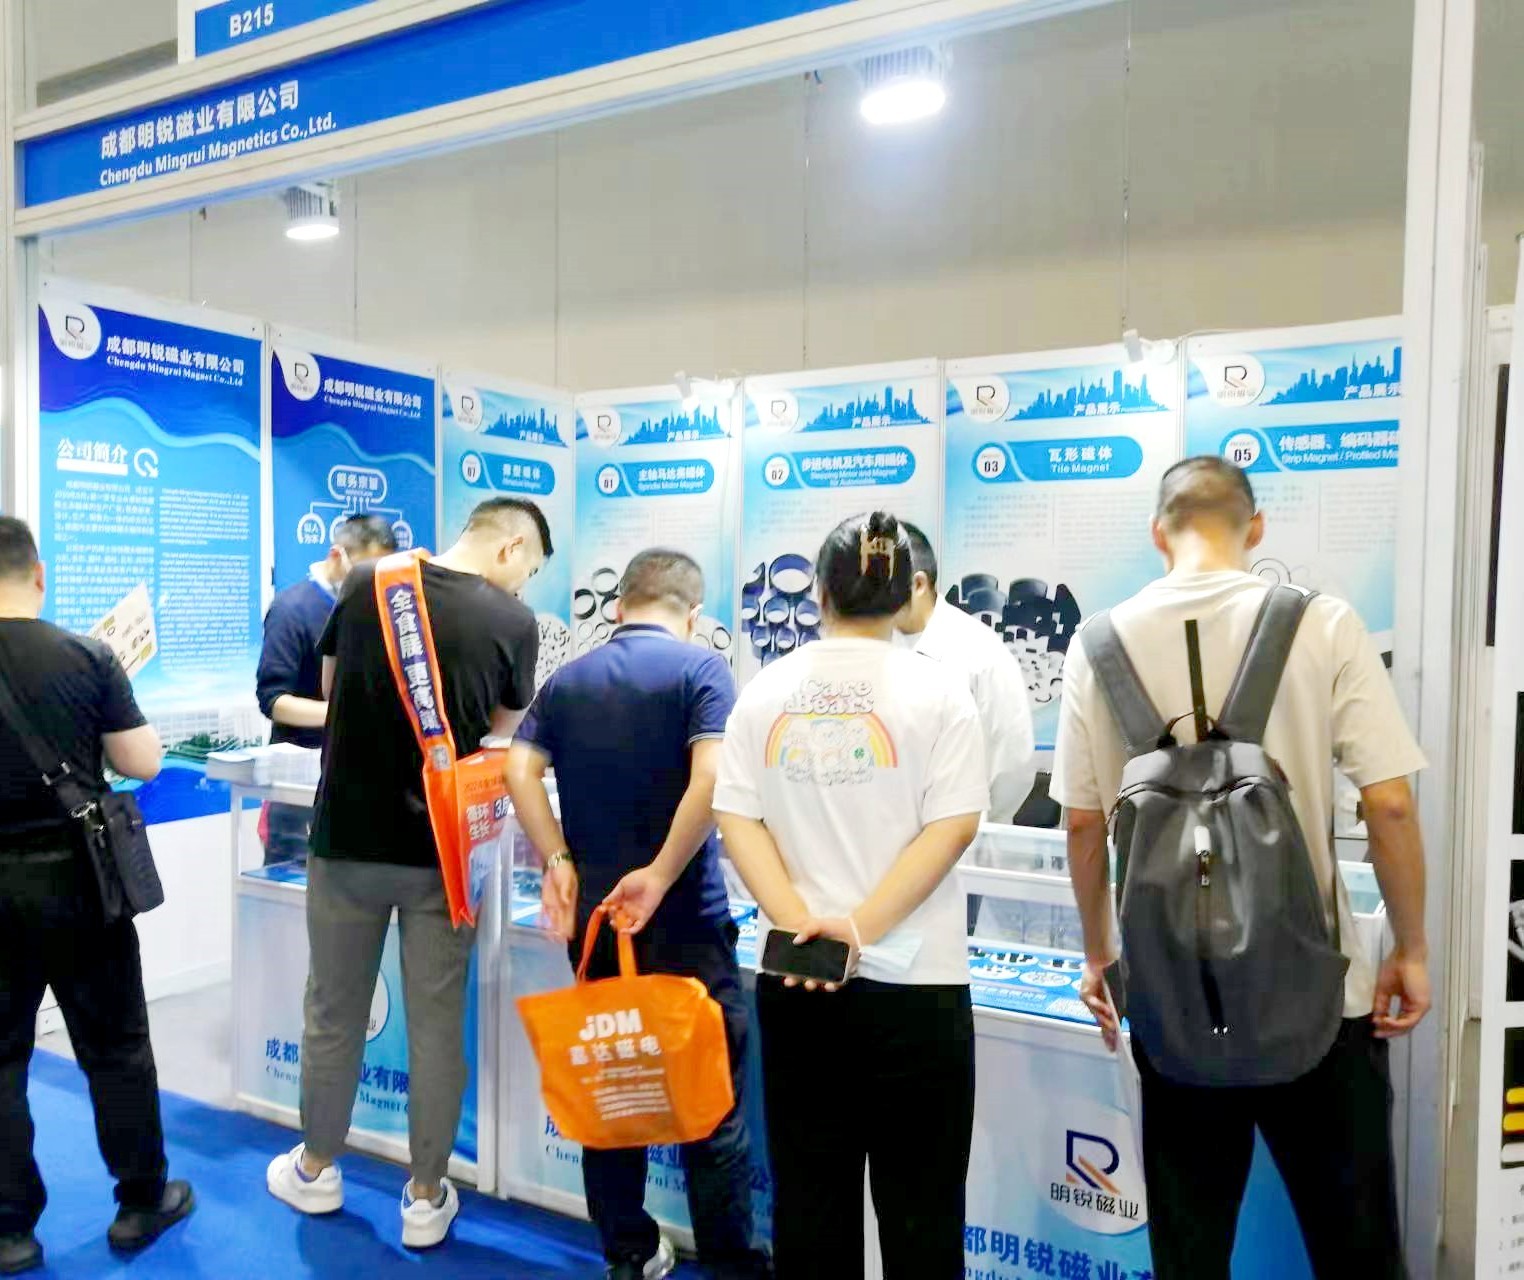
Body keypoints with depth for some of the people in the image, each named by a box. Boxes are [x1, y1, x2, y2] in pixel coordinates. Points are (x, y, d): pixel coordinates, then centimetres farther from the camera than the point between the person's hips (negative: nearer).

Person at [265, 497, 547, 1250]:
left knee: (333, 1014, 18)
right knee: (436, 1025, 11)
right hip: (442, 849, -2)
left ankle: (316, 1171, 38)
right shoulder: (512, 621, -9)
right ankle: (426, 1199, 24)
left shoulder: (366, 585, -2)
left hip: (347, 837, 2)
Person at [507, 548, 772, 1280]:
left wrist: (557, 860, -6)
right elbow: (712, 778, -22)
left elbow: (520, 770, -4)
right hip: (684, 918, -5)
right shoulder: (700, 669, -8)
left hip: (593, 914, 5)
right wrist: (661, 874, -18)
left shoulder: (567, 681, 7)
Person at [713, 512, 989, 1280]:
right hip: (913, 981, -2)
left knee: (808, 1197, 16)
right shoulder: (937, 691, -5)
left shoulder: (765, 692, 3)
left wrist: (800, 923, -12)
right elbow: (952, 828, -13)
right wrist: (863, 926, -15)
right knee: (918, 1205, 12)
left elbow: (738, 822, -4)